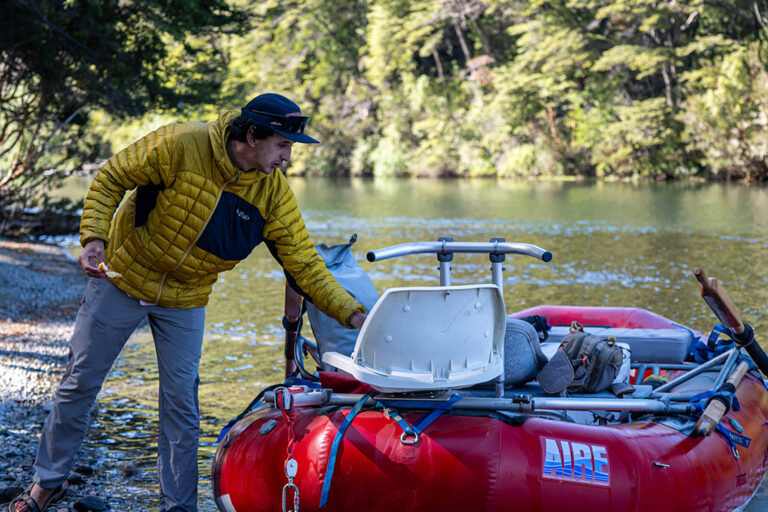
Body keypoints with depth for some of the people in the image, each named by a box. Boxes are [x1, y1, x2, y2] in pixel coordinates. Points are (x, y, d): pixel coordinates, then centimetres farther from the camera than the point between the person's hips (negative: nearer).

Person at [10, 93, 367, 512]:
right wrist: (94, 236, -27)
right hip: (122, 279, -2)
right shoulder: (180, 145, -25)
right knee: (80, 383, 8)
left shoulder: (274, 192, -14)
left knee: (181, 403, 0)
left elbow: (304, 263, -11)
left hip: (185, 302, 2)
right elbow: (111, 179, -14)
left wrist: (351, 312, -21)